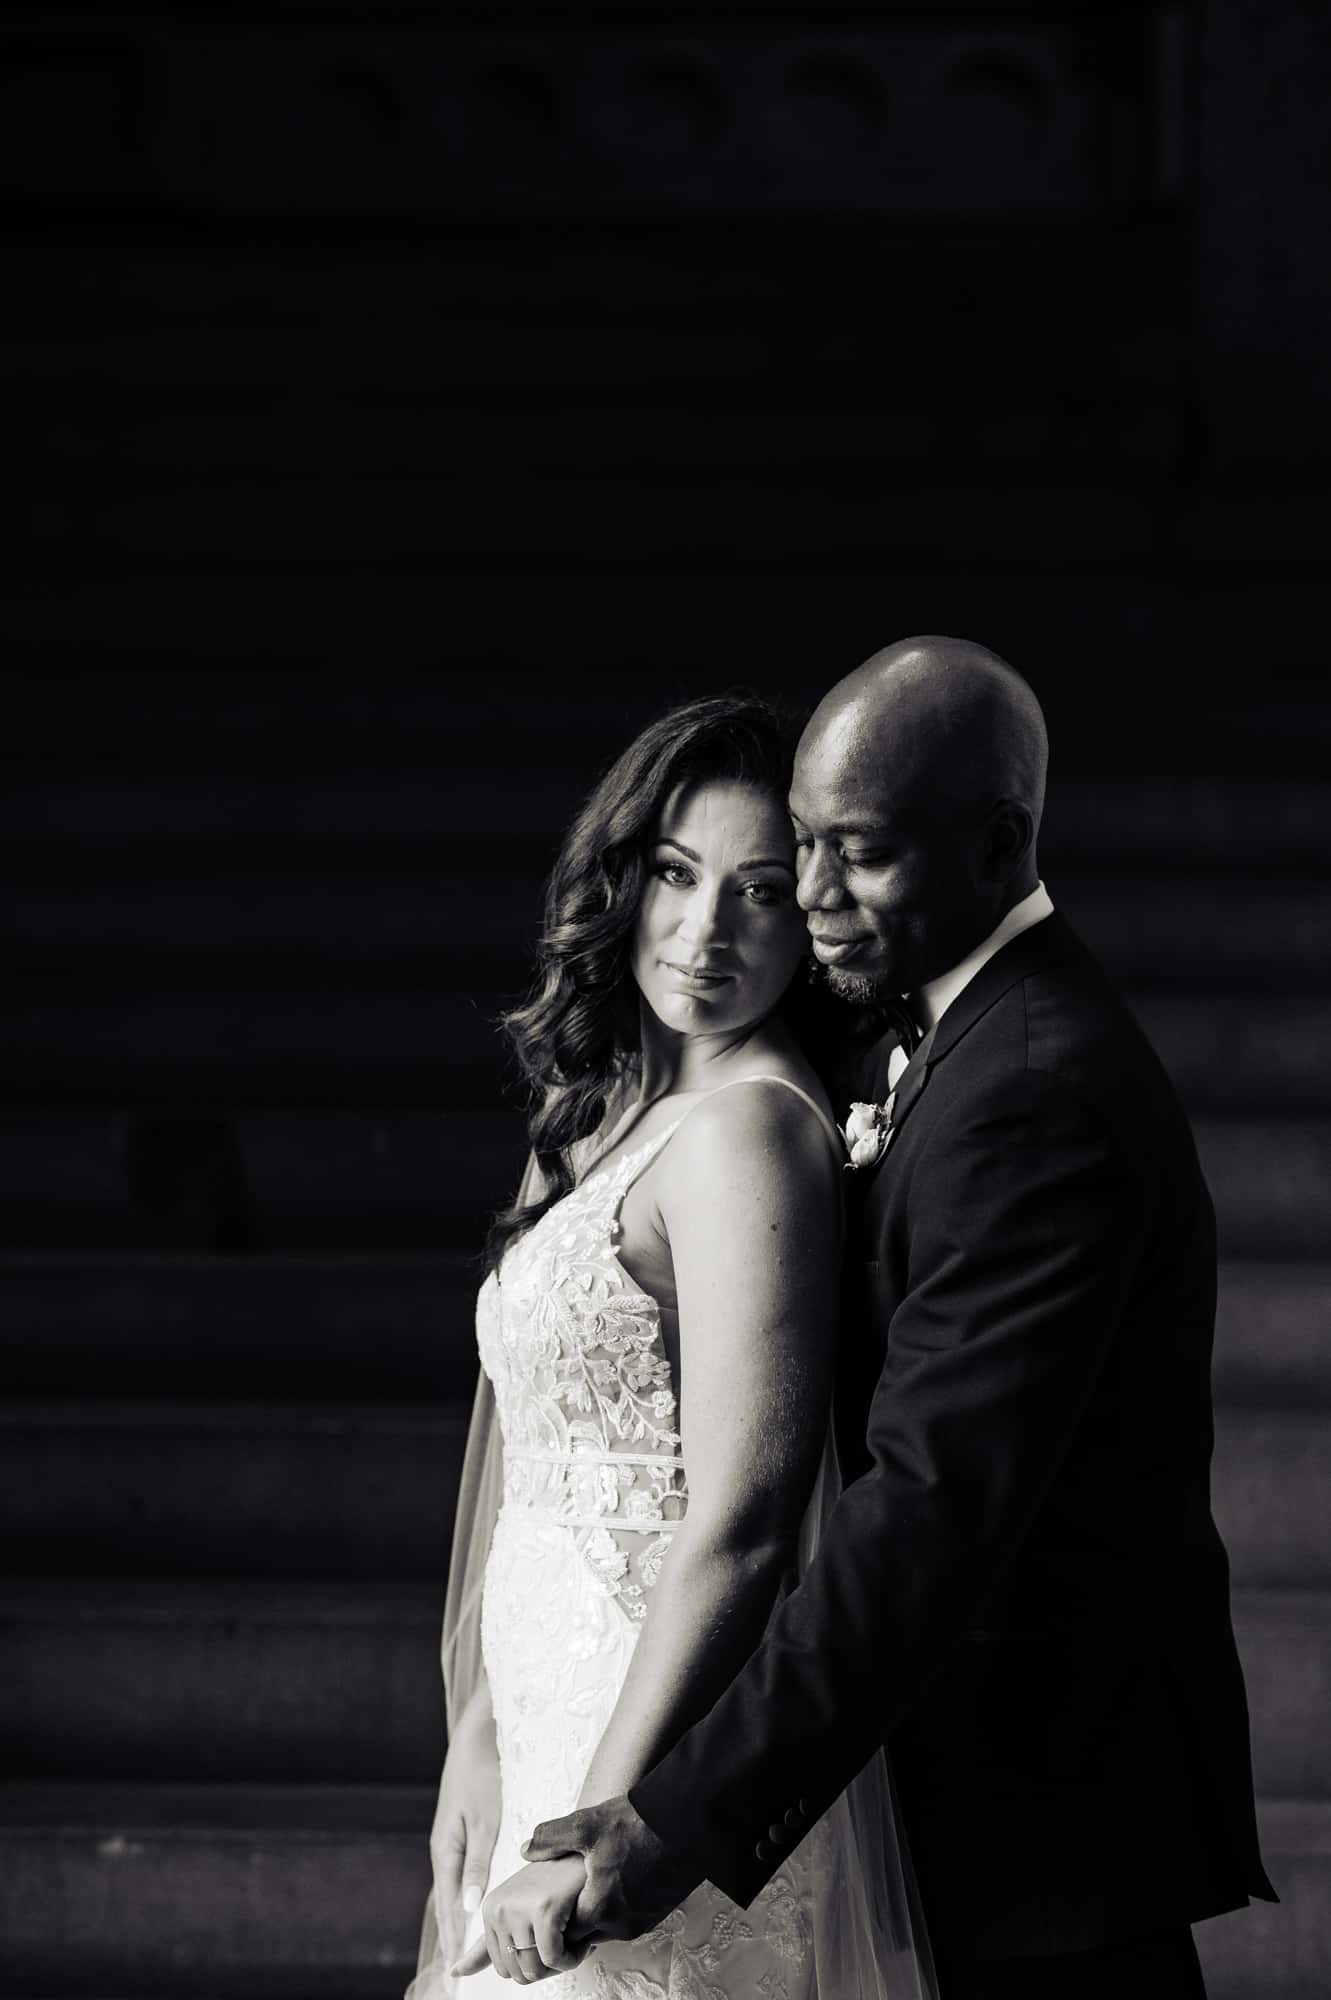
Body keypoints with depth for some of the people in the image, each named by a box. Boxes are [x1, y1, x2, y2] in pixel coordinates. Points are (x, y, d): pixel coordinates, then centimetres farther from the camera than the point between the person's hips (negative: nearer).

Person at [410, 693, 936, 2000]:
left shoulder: (749, 1130, -16)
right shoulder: (609, 1113, 12)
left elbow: (736, 1525, -21)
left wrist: (601, 1825, -21)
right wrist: (482, 1737, 12)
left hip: (671, 1745, -9)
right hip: (559, 1724, 9)